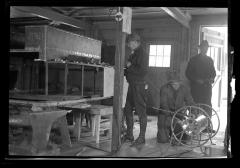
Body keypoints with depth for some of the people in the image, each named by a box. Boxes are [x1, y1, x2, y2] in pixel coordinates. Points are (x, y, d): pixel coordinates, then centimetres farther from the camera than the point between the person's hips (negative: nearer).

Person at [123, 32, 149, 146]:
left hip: (139, 86, -10)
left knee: (141, 112, -2)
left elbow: (143, 71, -23)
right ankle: (129, 135, 24)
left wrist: (130, 66, -15)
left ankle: (141, 138, 7)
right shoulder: (133, 53, 16)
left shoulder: (142, 53, -13)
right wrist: (124, 70, 7)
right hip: (132, 85, 10)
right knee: (127, 110, 14)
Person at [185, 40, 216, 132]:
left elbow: (213, 72, 18)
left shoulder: (210, 60, 15)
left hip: (207, 86, 3)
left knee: (207, 106, 0)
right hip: (196, 86, -3)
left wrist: (211, 79, -3)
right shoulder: (193, 60, 5)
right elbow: (188, 73, 2)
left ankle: (207, 126, 5)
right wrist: (197, 80, -10)